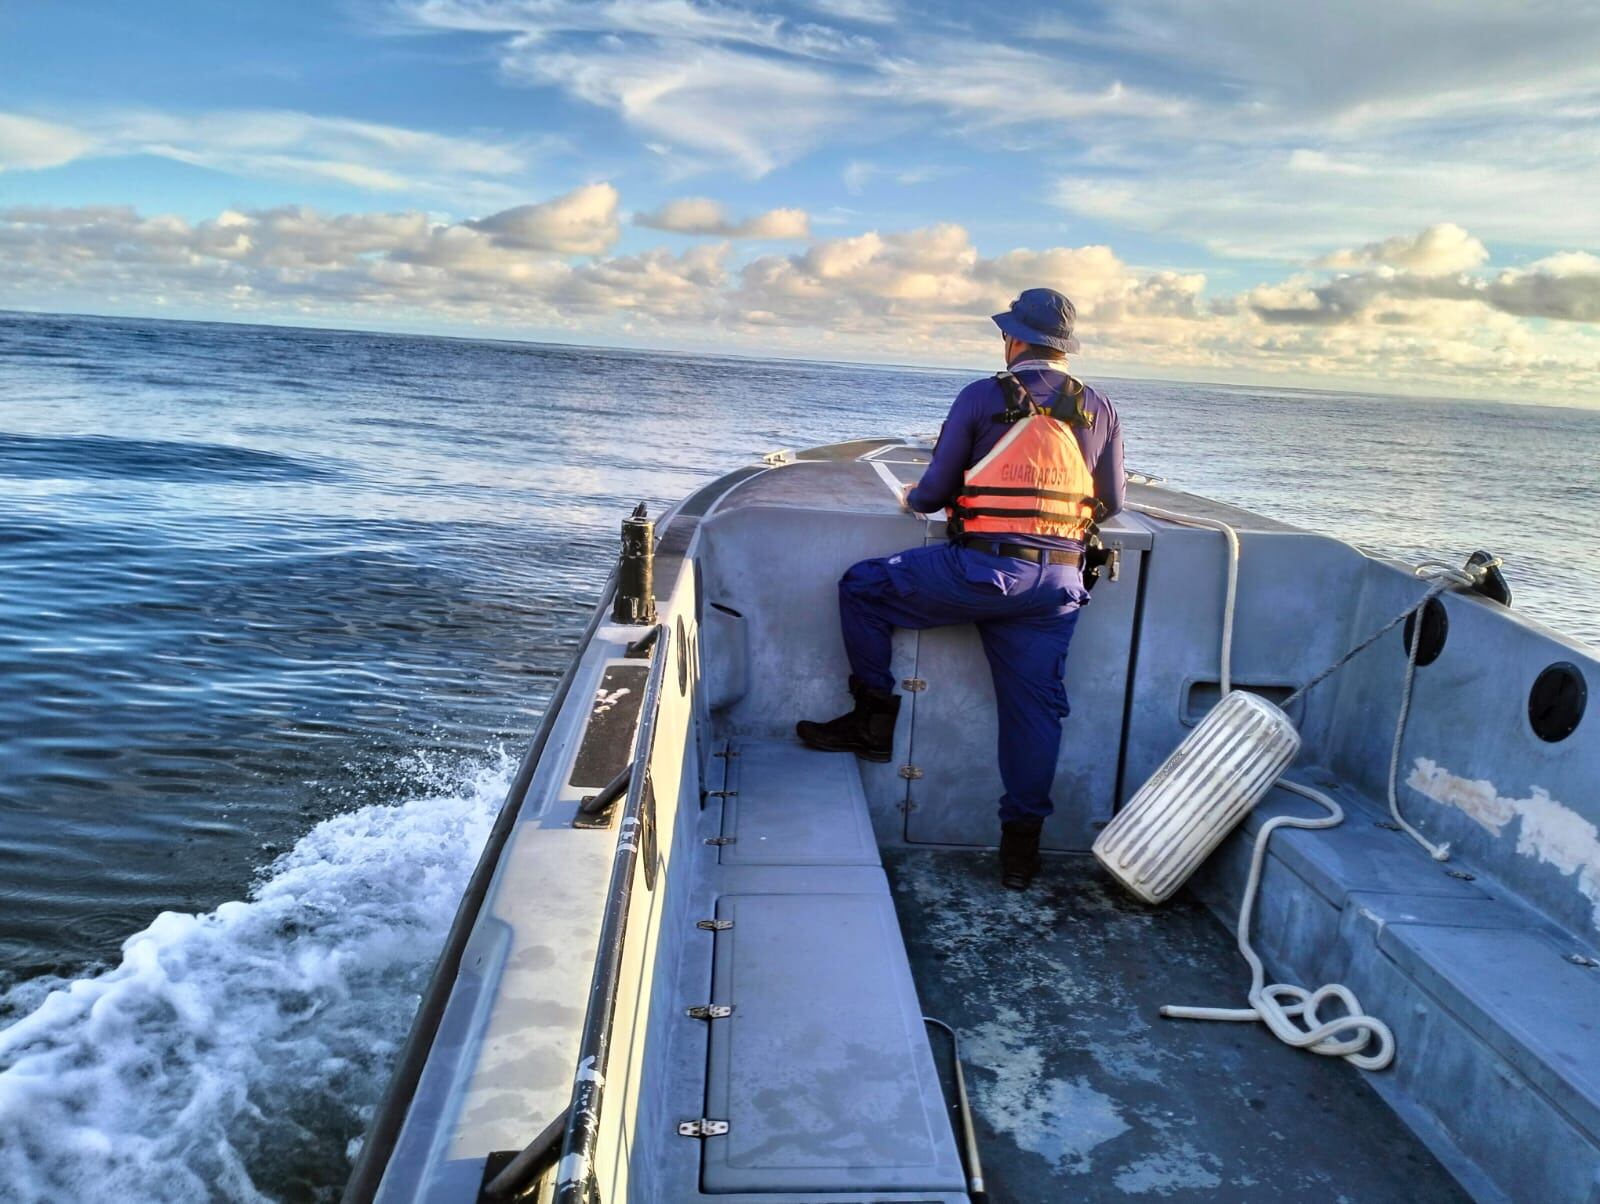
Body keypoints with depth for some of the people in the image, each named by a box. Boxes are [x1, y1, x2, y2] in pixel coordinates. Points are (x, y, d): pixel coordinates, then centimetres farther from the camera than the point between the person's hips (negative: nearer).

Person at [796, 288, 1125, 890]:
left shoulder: (982, 398, -2)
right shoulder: (1098, 409, 9)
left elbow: (932, 494, 0)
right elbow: (1112, 503, 16)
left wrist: (910, 497, 23)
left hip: (984, 570, -4)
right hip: (1058, 584, 5)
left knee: (861, 588, 13)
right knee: (1035, 706, 10)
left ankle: (875, 720, 17)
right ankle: (1022, 840, 14)